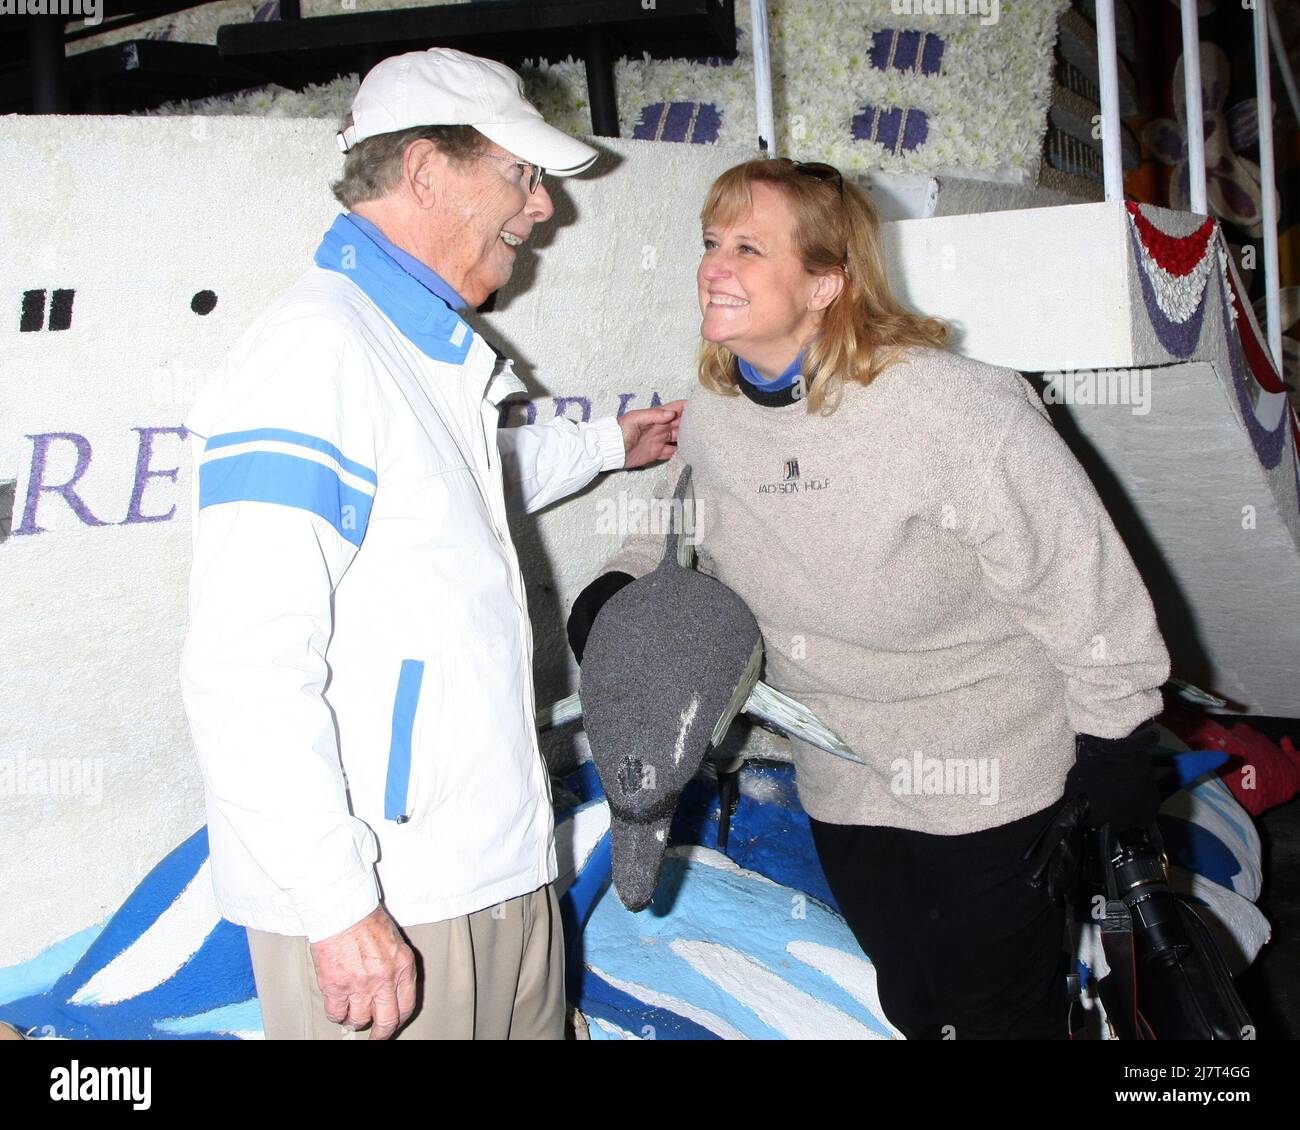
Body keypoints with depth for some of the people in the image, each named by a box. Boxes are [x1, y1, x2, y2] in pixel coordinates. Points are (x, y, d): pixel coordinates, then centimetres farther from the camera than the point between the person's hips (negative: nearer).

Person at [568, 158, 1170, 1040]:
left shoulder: (954, 406, -24)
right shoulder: (713, 416, -5)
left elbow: (1088, 593, -18)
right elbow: (678, 527, 16)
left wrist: (1113, 779, -14)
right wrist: (620, 590, -6)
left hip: (991, 790, -6)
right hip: (845, 799, 6)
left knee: (1003, 1018, 7)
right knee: (913, 1014, 22)